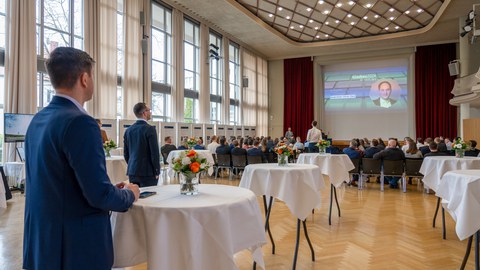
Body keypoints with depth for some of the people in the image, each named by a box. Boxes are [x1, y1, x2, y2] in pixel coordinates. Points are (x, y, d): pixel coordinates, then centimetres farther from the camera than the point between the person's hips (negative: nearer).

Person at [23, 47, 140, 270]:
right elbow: (99, 194, -24)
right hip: (76, 246, -8)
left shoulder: (38, 120, 5)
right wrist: (129, 195, -4)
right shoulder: (80, 122, -23)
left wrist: (111, 191, 13)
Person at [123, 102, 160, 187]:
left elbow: (126, 153, 13)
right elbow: (155, 152, -14)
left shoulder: (128, 130, 8)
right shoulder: (150, 129, -12)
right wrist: (157, 172, -5)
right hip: (147, 172, -6)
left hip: (132, 172, 6)